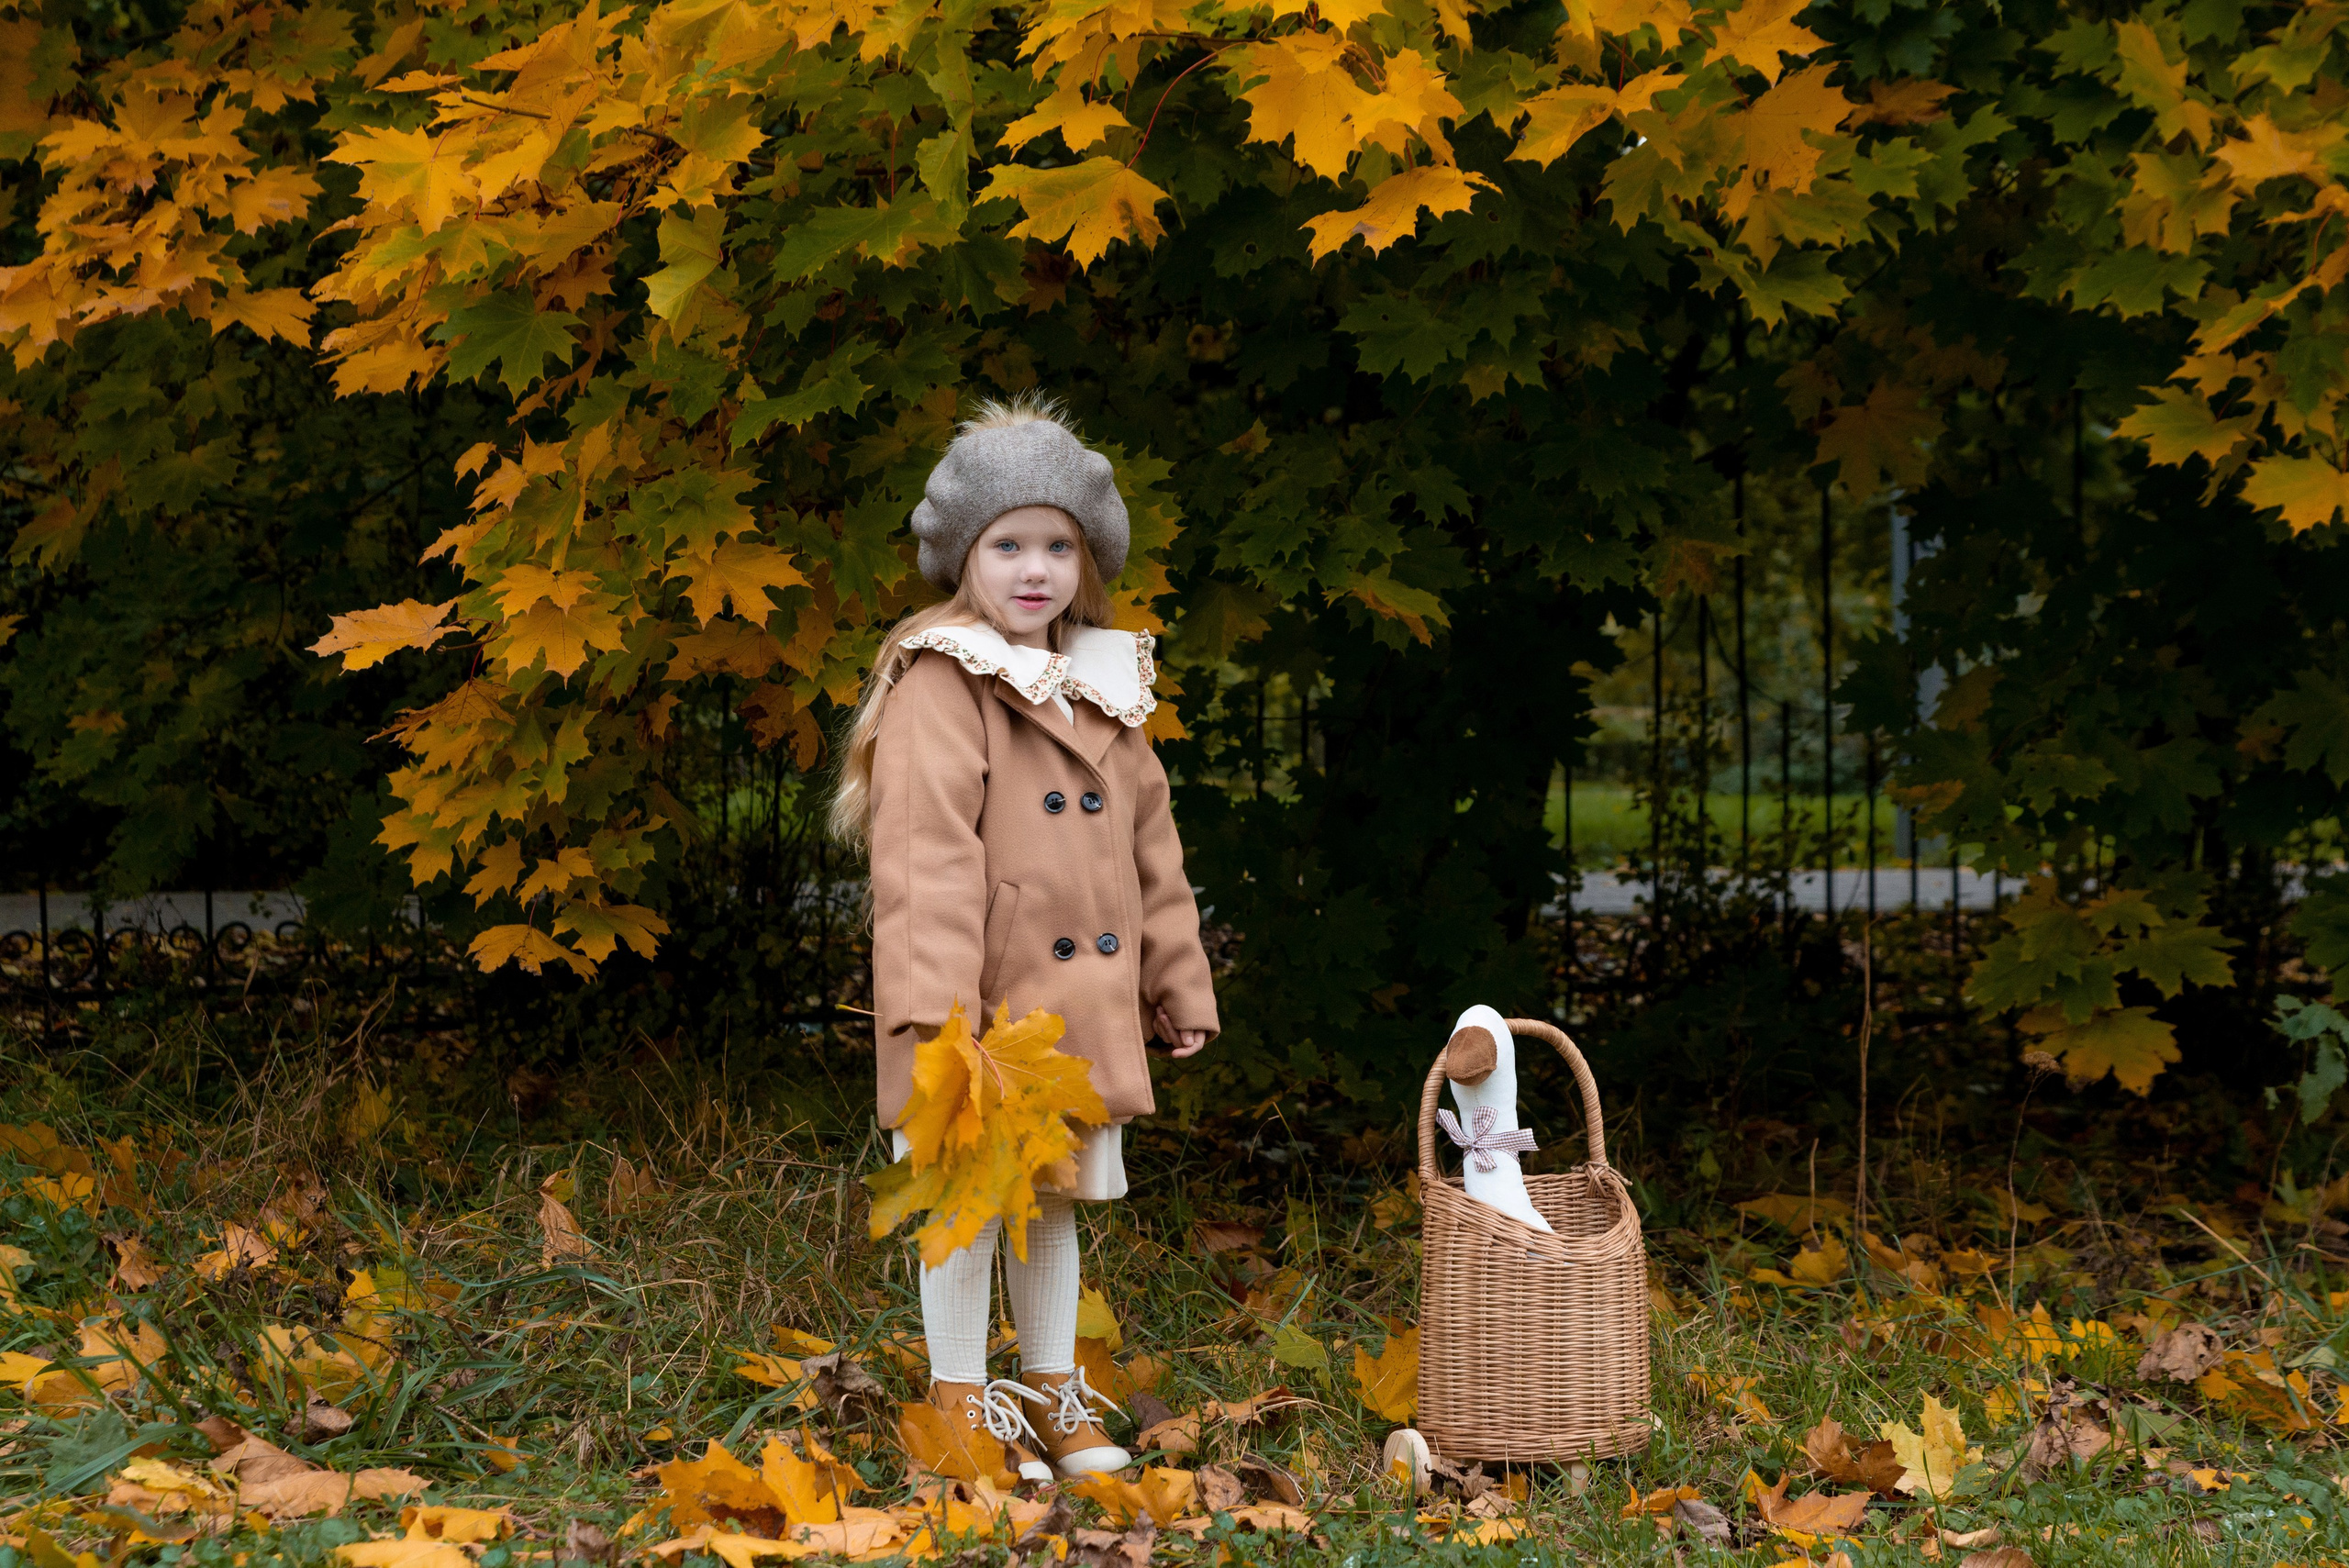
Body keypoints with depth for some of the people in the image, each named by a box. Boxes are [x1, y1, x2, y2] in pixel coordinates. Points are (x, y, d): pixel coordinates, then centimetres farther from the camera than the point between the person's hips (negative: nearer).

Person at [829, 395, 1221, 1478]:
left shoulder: (1104, 684, 12)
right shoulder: (942, 682, -11)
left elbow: (1148, 845, 18)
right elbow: (926, 851, -19)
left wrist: (1179, 982, 17)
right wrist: (937, 1005, -26)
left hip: (1084, 1005, 7)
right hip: (986, 1003, -7)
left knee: (1057, 1196, 17)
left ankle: (1053, 1390, 29)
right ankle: (960, 1403, 16)